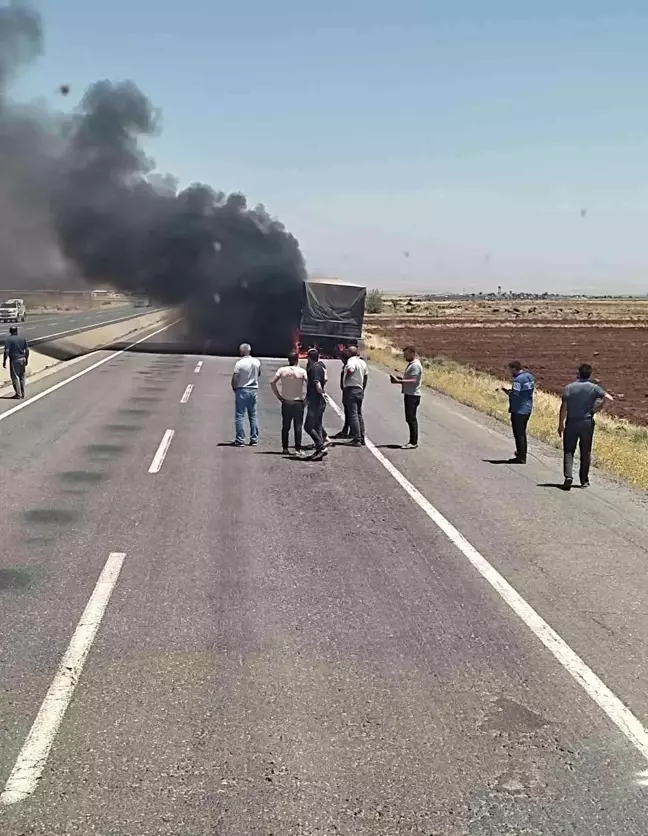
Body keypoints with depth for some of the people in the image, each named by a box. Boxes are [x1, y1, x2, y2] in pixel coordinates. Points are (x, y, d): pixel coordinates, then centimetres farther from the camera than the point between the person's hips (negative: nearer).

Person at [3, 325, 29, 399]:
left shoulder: (8, 339, -9)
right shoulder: (22, 338, 5)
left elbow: (6, 351, -16)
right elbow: (27, 350, 7)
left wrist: (4, 362, -10)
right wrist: (26, 359, 17)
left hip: (14, 360, -5)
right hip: (22, 359, 5)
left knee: (15, 377, 1)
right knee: (22, 377, 14)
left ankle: (18, 394, -2)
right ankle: (22, 394, 18)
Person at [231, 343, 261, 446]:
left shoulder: (239, 363, -14)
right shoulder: (257, 362, 1)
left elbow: (234, 379, -12)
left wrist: (234, 388, 4)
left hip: (242, 390, -5)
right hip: (254, 390, 5)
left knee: (239, 416, 1)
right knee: (253, 416, 12)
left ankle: (240, 440, -2)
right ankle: (254, 439, 12)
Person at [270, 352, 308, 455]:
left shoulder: (282, 370, -1)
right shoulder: (302, 371, -6)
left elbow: (272, 382, -8)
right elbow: (309, 384, -15)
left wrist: (278, 395, -1)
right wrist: (306, 398, -3)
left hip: (286, 402, 2)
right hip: (298, 402, -2)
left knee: (285, 427, 10)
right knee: (298, 427, 3)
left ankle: (285, 448, 10)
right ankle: (298, 449, 1)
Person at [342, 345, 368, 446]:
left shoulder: (351, 360, -14)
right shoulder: (363, 362, 13)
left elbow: (350, 370, -34)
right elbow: (366, 376, 19)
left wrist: (346, 378, -16)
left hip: (351, 389, -9)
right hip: (360, 390, 9)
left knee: (353, 415, -8)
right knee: (359, 415, 15)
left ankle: (357, 440, -10)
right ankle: (362, 438, 18)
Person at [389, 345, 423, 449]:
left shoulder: (415, 365, -14)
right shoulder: (411, 364, 18)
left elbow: (413, 381, -23)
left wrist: (398, 381, -25)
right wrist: (398, 378, 7)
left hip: (413, 395, -11)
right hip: (409, 394, 11)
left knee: (411, 419, -9)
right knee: (410, 419, 12)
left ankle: (413, 443, -7)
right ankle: (412, 442, 17)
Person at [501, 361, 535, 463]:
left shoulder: (518, 379, -20)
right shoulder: (530, 376, 8)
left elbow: (515, 395, -24)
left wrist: (507, 392, -6)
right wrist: (511, 390, 10)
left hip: (518, 411, -9)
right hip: (527, 409, 9)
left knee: (518, 434, 0)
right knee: (522, 433, 20)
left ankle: (521, 458, 4)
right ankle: (522, 456, 28)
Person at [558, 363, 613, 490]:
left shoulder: (569, 388, -4)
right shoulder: (594, 388, -3)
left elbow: (564, 407, -6)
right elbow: (608, 398, -16)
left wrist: (560, 424, 2)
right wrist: (597, 409, -2)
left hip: (571, 423, -1)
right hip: (587, 423, 1)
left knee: (568, 451, 4)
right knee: (585, 452, 12)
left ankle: (568, 476, -15)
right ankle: (584, 480, 18)